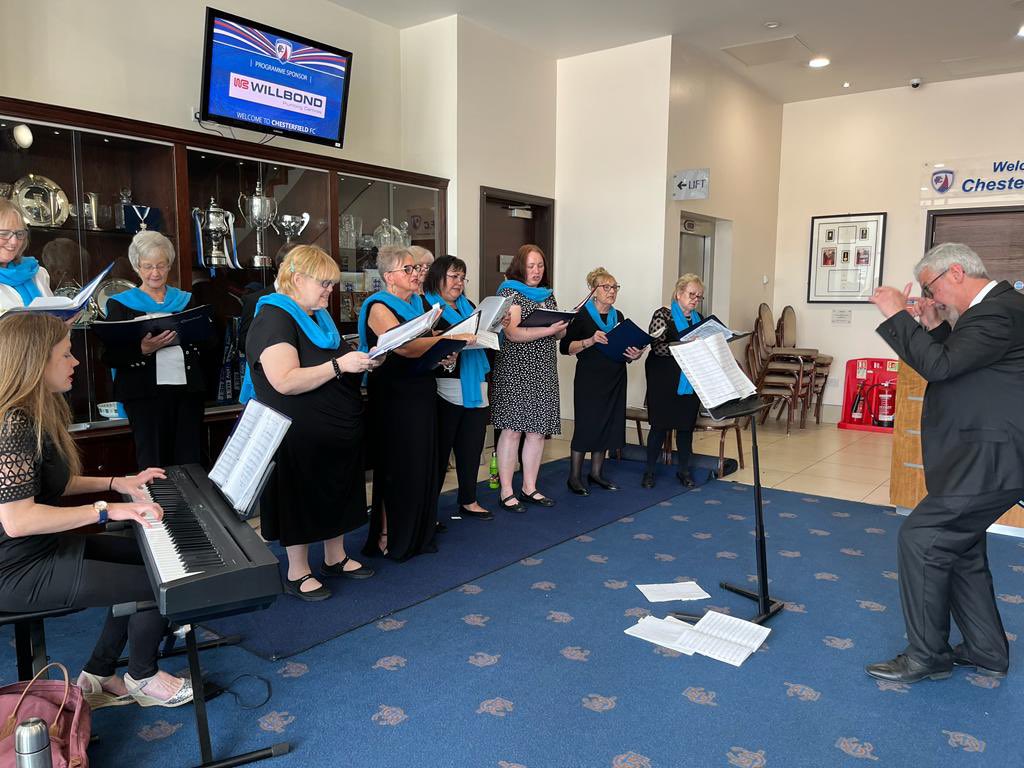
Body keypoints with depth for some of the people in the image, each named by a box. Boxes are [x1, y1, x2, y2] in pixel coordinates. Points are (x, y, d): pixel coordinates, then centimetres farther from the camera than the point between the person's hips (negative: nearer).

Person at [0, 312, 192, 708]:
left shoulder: (37, 414, 6)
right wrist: (106, 510, -27)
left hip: (47, 547, 11)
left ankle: (98, 677, 22)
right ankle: (142, 679, 18)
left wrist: (116, 483, 10)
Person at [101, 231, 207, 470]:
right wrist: (142, 350, -20)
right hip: (145, 394, -2)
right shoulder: (120, 304, 7)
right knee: (153, 466, -3)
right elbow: (109, 356, -2)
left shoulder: (185, 300, 16)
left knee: (190, 462, 1)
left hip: (188, 389, 2)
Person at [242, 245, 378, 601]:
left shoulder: (319, 317, 12)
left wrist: (360, 363, 4)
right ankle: (297, 574, 21)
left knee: (338, 494, 18)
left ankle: (335, 558, 35)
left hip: (338, 432, 9)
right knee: (301, 500, 5)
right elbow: (285, 381, -29)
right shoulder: (274, 319, -17)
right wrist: (339, 365, -31)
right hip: (301, 436, -9)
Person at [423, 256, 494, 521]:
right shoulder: (425, 306, -3)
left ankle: (468, 501, 25)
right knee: (440, 449, 1)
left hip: (475, 386, 7)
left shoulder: (468, 305, 19)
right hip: (445, 386, -7)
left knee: (472, 446, 11)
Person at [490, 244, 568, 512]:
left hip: (543, 370, 6)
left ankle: (530, 487, 16)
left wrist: (563, 326, -4)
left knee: (537, 430, 6)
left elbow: (559, 333, 19)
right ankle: (506, 492, 2)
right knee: (512, 429, -5)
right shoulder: (510, 292, -3)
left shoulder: (548, 295, 17)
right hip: (515, 369, -6)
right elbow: (512, 333, -16)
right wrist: (548, 330, -24)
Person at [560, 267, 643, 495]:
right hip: (589, 380, -6)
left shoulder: (618, 316, 12)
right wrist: (590, 341, -25)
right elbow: (565, 347, -12)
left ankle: (596, 473, 22)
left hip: (615, 380, 6)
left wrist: (634, 355, -1)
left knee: (609, 425, 9)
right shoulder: (582, 316, -6)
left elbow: (625, 348, 20)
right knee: (586, 425, -3)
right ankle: (574, 477, 8)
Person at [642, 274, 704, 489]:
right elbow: (658, 347, -16)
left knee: (686, 425, 9)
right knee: (660, 425, 2)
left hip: (690, 381, 5)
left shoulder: (699, 319, 12)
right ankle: (649, 471, 14)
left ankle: (683, 470, 23)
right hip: (664, 381, -5)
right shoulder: (663, 315, -6)